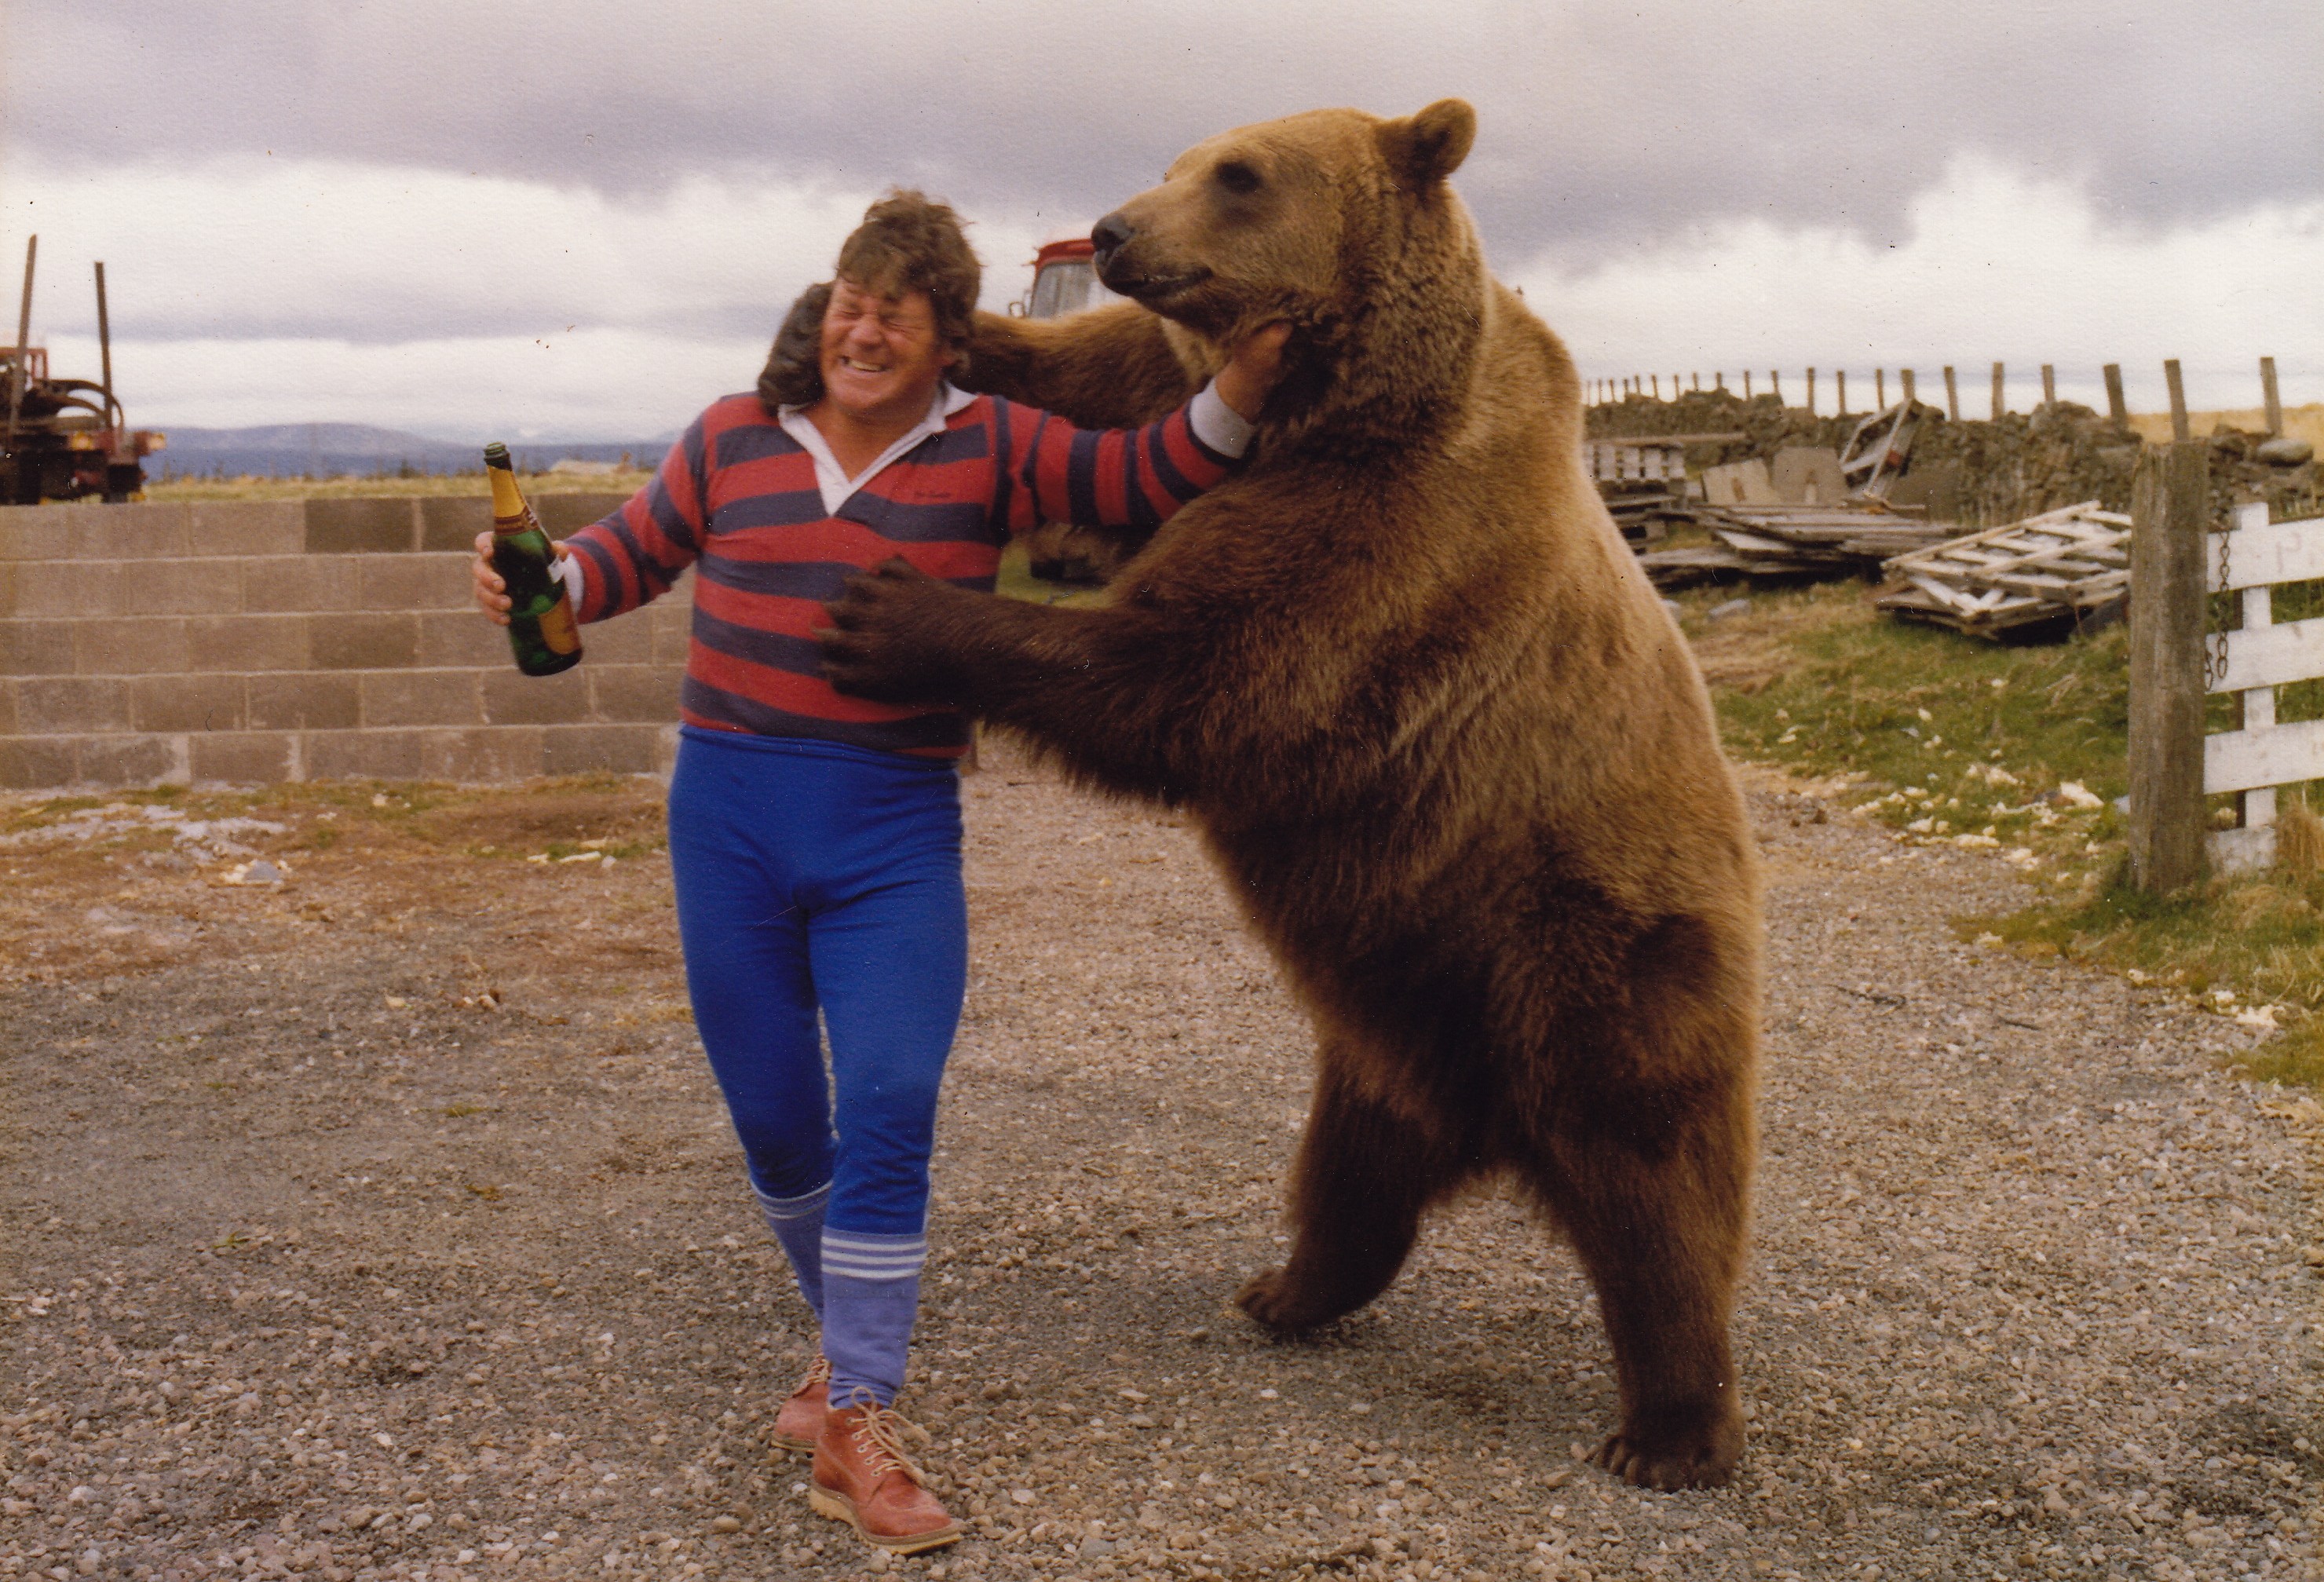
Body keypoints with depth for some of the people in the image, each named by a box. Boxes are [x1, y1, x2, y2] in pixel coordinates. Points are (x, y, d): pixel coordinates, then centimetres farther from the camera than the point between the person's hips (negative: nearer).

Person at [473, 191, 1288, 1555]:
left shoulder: (988, 450, -1)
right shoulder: (734, 438, 4)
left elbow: (1143, 481, -5)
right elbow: (636, 549, 14)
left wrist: (1234, 398, -22)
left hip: (896, 835, -2)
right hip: (731, 817, 2)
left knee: (889, 1109, -13)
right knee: (775, 1121, 10)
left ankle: (858, 1420, -3)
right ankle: (853, 1336, 35)